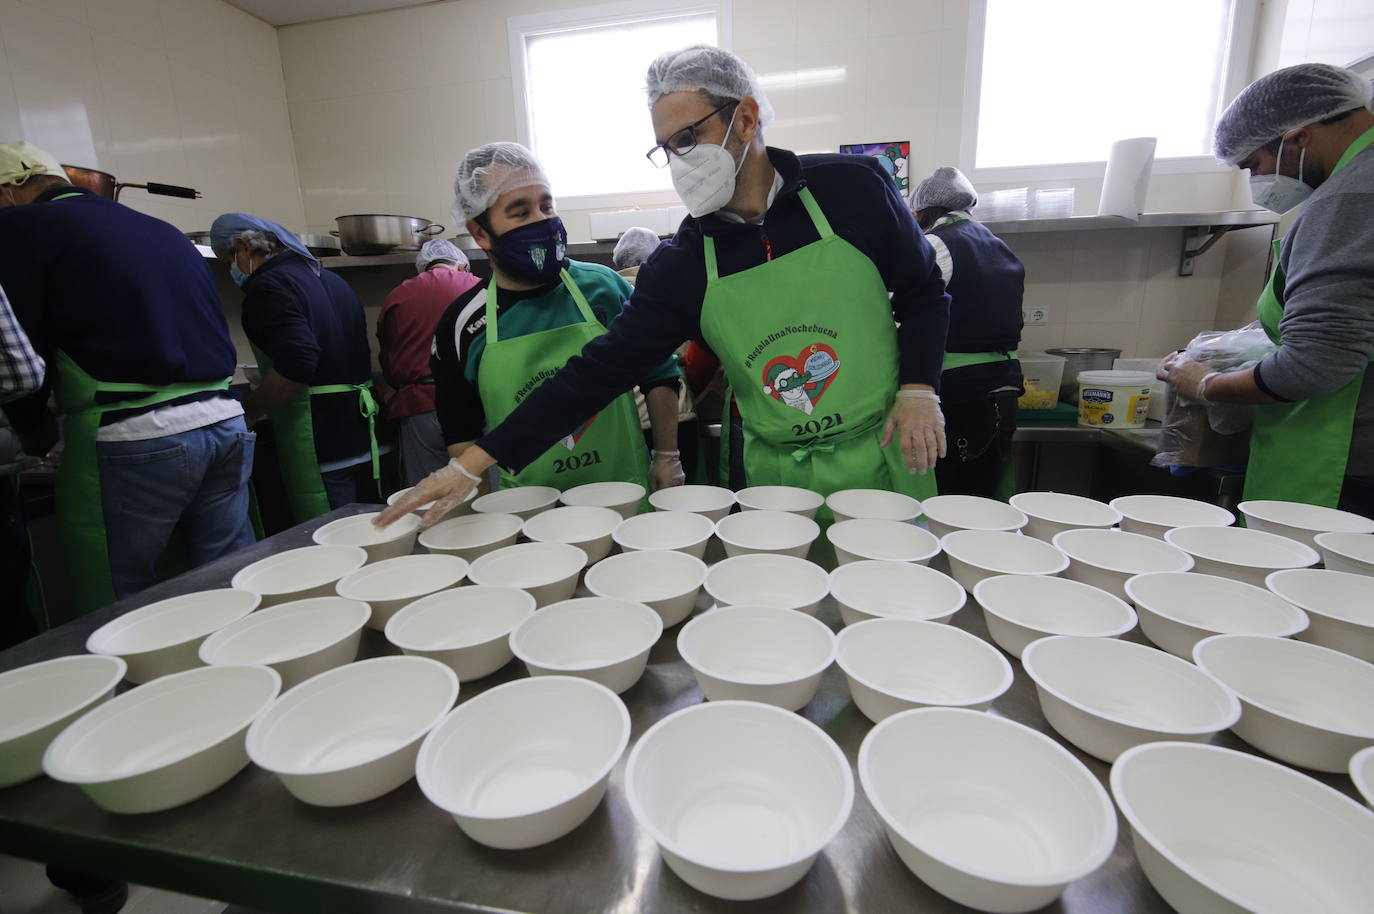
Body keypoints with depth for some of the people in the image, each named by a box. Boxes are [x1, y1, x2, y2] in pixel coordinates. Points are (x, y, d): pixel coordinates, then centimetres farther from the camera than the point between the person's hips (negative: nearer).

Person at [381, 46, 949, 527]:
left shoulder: (852, 187, -7)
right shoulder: (679, 266, -6)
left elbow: (924, 293, 5)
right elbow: (600, 369, -9)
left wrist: (918, 391, -10)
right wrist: (472, 464, -12)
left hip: (886, 457, 1)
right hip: (779, 477, 0)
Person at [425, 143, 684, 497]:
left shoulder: (603, 285, -1)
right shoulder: (462, 324, -1)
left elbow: (659, 376, 8)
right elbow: (460, 433, 8)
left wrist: (667, 458, 5)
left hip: (626, 494, 0)